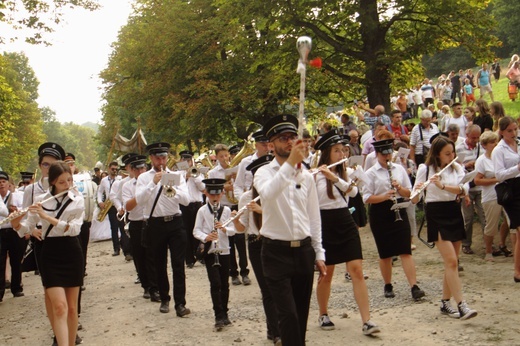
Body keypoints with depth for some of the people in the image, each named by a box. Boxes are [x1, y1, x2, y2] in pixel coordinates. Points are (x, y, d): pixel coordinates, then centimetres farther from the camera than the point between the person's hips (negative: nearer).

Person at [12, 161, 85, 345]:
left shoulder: (77, 200, -1)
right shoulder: (41, 200, 0)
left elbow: (74, 228, -15)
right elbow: (27, 228, 3)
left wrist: (46, 217, -23)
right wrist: (16, 223, -19)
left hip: (72, 254, 1)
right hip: (50, 255, -1)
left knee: (72, 307, 7)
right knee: (59, 307, -13)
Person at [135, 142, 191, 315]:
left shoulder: (176, 176, 5)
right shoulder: (144, 178, 4)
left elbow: (186, 200, -6)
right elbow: (139, 200, -11)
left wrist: (172, 190, -23)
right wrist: (153, 183, -20)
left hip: (175, 223, 0)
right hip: (155, 225, 1)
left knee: (178, 265, -6)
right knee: (160, 265, 11)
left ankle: (180, 303, -6)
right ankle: (164, 299, 25)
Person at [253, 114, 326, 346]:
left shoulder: (306, 176, 8)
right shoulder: (264, 173, -3)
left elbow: (314, 218, 13)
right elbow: (268, 193, -29)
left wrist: (319, 254, 11)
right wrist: (290, 164, -38)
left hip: (304, 251, 4)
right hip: (277, 252, -4)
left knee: (302, 314, 12)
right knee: (288, 314, -11)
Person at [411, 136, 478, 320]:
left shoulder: (457, 168, 5)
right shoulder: (425, 169, -6)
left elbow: (464, 189, -12)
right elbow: (414, 199, -8)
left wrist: (442, 186, -26)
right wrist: (417, 190, -30)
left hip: (454, 213, 5)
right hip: (436, 215, -5)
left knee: (452, 262, 9)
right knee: (451, 261, -12)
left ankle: (445, 303, 20)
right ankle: (461, 306, -13)